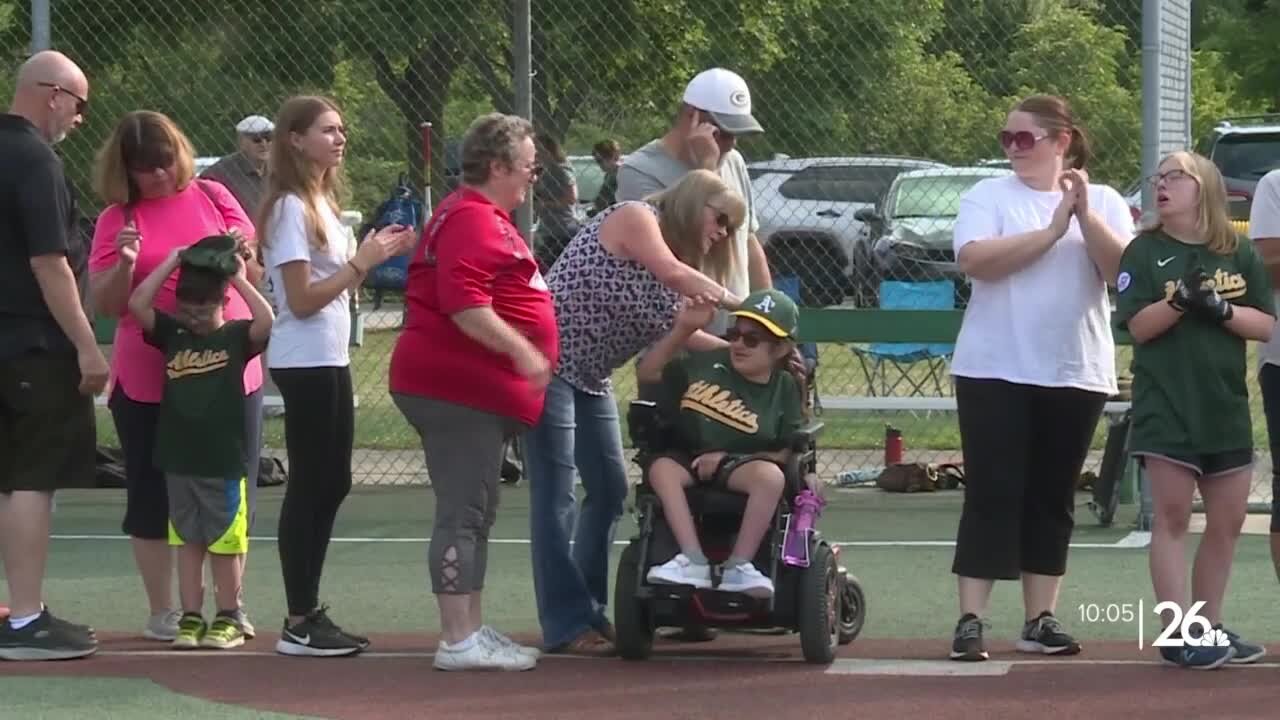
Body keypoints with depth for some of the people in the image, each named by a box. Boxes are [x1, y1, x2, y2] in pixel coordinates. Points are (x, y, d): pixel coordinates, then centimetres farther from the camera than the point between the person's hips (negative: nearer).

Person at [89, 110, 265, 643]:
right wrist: (125, 264, -21)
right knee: (154, 496, 4)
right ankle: (163, 613, 13)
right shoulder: (117, 218, -1)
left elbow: (259, 272, 10)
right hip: (149, 380, -2)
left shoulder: (211, 197, 4)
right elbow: (104, 304, -3)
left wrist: (245, 253, -12)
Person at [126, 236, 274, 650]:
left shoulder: (237, 337, -2)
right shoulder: (172, 335, 7)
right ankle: (191, 619, 13)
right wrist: (171, 264, -3)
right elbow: (137, 305, -4)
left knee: (225, 543, 4)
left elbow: (267, 323, -22)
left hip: (224, 461, -3)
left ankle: (229, 619, 13)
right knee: (188, 541, 8)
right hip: (179, 460, 3)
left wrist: (240, 279, -13)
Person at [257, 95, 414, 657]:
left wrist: (374, 255, 5)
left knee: (331, 484, 12)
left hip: (330, 360, 10)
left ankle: (310, 612, 17)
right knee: (310, 488, -7)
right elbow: (302, 299, -18)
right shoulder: (291, 208, -14)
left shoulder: (320, 203, 15)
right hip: (305, 362, -10)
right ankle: (299, 624, -4)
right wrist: (361, 262, -18)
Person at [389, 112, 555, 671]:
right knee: (463, 514, -11)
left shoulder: (485, 217, 20)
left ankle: (471, 632, 21)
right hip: (457, 389, -12)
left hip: (478, 392, 12)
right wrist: (521, 351, -25)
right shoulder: (472, 220, -15)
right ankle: (458, 641, -11)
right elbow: (464, 304, -26)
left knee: (474, 514, 15)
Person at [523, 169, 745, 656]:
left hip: (591, 376, 10)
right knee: (556, 496, -9)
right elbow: (672, 275, -23)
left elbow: (673, 330, 9)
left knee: (609, 490, 11)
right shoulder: (635, 218, -10)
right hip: (550, 360, -10)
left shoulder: (677, 255, 16)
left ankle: (588, 610, 20)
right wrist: (739, 305, -16)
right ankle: (566, 625, -8)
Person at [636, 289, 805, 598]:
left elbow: (786, 452, -4)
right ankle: (693, 560, -36)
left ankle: (738, 565, -29)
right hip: (690, 457, 2)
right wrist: (682, 329, -2)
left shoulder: (783, 387, 0)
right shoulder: (708, 364, 4)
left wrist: (727, 457, -14)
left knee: (771, 476, -34)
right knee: (662, 468, -31)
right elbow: (647, 372, 8)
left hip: (741, 466, -2)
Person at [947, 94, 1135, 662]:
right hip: (995, 371, -2)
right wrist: (1053, 230, -18)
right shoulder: (988, 196, 0)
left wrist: (1085, 215, -18)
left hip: (1075, 375, 2)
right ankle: (971, 620, -7)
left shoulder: (1105, 203, 6)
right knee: (993, 495, -6)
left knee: (1052, 499, 7)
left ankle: (1040, 620, 12)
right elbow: (974, 259, -17)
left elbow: (1124, 271, -8)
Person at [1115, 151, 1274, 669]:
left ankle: (1210, 626, 20)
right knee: (1172, 515, -7)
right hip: (1166, 406, -4)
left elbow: (1266, 325, 4)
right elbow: (1138, 327, -6)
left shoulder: (1240, 256, 7)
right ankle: (1176, 633, -8)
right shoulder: (1144, 252, 1)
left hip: (1226, 405, 4)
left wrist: (1220, 309, -13)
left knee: (1228, 519, 8)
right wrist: (1180, 301, -23)